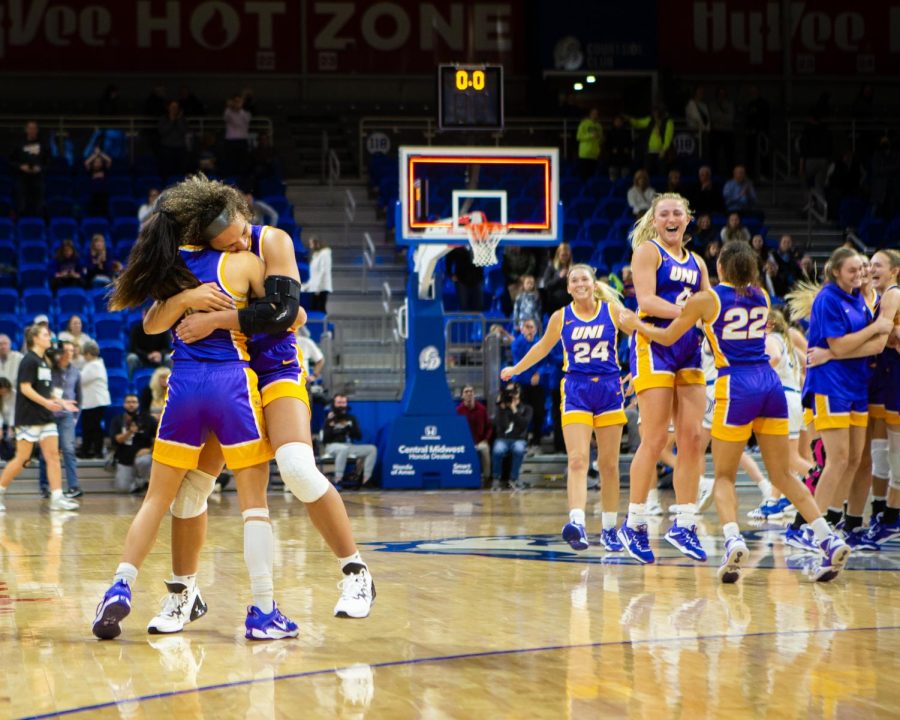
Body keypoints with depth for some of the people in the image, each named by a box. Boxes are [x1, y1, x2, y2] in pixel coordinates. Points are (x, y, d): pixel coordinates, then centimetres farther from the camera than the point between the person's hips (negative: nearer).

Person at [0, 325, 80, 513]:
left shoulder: (44, 362, 15)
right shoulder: (29, 360, -10)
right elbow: (25, 388, -17)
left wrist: (60, 402, 11)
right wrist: (46, 402, -25)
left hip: (45, 417, 8)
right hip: (28, 418, -8)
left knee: (53, 455, -1)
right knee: (22, 458, -5)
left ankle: (57, 498, -4)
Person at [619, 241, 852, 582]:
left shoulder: (705, 299, 0)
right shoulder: (762, 297, 15)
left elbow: (668, 336, 11)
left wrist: (634, 323, 28)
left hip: (736, 387, -4)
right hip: (770, 383, 4)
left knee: (724, 477, 6)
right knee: (782, 475, 11)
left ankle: (733, 538, -21)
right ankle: (829, 539, -4)